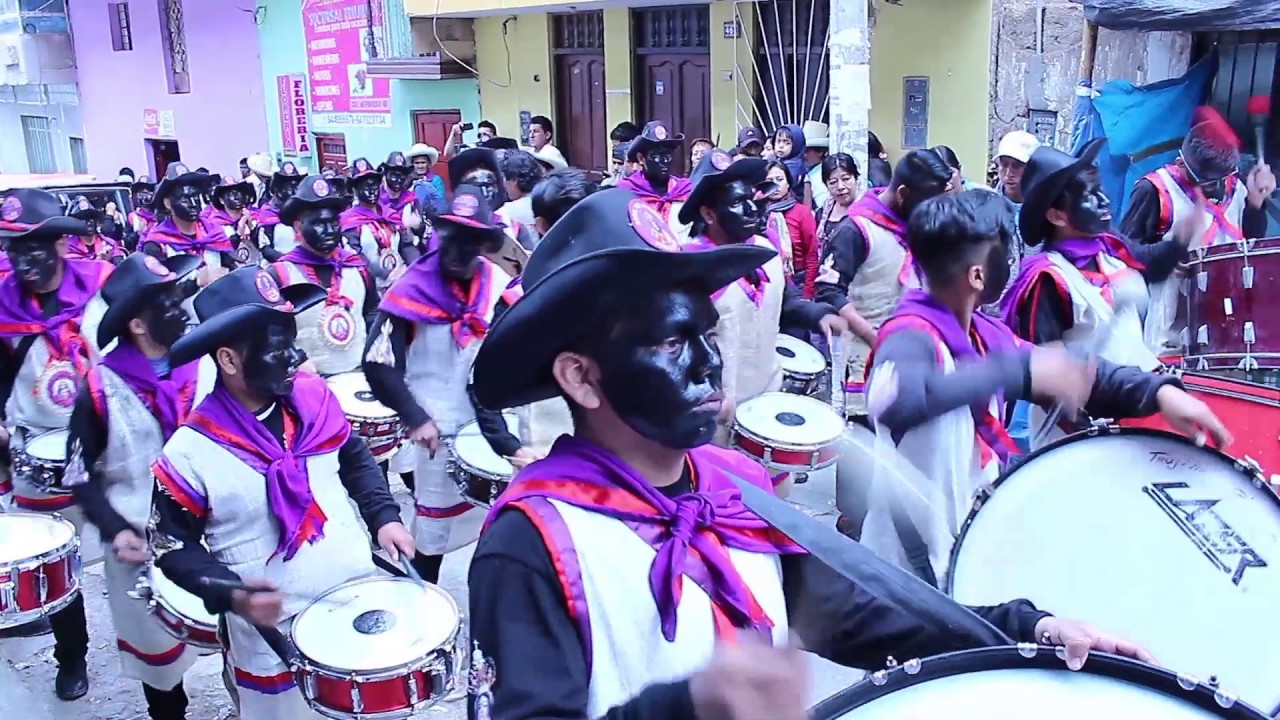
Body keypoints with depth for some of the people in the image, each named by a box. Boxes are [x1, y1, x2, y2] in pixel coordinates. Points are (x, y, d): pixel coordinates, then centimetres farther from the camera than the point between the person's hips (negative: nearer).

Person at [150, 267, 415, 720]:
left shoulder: (314, 396, -6)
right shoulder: (190, 453, -19)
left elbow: (355, 460, 11)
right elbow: (173, 546, -8)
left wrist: (384, 518, -2)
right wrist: (231, 594, -22)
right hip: (274, 637, -4)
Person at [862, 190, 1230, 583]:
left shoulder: (983, 333, 3)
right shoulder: (910, 336, -24)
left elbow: (1077, 372, 11)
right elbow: (895, 399, -47)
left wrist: (1159, 391, -6)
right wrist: (1021, 372, -41)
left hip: (976, 533, 9)